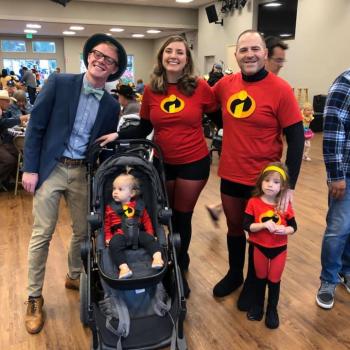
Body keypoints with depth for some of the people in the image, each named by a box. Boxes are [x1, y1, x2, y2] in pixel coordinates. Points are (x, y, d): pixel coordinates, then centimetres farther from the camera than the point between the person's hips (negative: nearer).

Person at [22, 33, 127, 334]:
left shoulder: (111, 105, 3)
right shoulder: (59, 83, -5)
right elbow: (36, 126, -5)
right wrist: (30, 168, -9)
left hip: (85, 172, 3)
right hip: (51, 168, -3)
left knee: (83, 231, 12)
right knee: (42, 235, 2)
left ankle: (75, 276, 39)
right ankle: (34, 298, 19)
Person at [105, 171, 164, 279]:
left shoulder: (138, 206, 15)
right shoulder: (110, 207, 15)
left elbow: (146, 220, 18)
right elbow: (107, 224, 16)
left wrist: (150, 233, 6)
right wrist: (108, 237, 3)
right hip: (119, 234, -1)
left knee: (149, 239, -27)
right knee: (114, 244, -34)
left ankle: (157, 257, -39)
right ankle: (123, 267, -45)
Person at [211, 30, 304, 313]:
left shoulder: (280, 89, -13)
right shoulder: (225, 84, -1)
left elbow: (296, 138, -12)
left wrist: (290, 184, -16)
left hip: (264, 180, -4)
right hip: (230, 175, 4)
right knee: (234, 228, 21)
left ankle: (253, 283, 38)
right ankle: (234, 274, 45)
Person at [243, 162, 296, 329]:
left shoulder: (285, 204, -11)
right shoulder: (254, 202, -16)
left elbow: (293, 226, -3)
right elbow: (246, 225, -17)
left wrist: (284, 230, -24)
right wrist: (264, 225, -30)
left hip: (279, 249, 1)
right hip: (259, 247, 0)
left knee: (274, 280, 15)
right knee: (260, 278, 20)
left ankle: (272, 310, 35)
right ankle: (257, 305, 43)